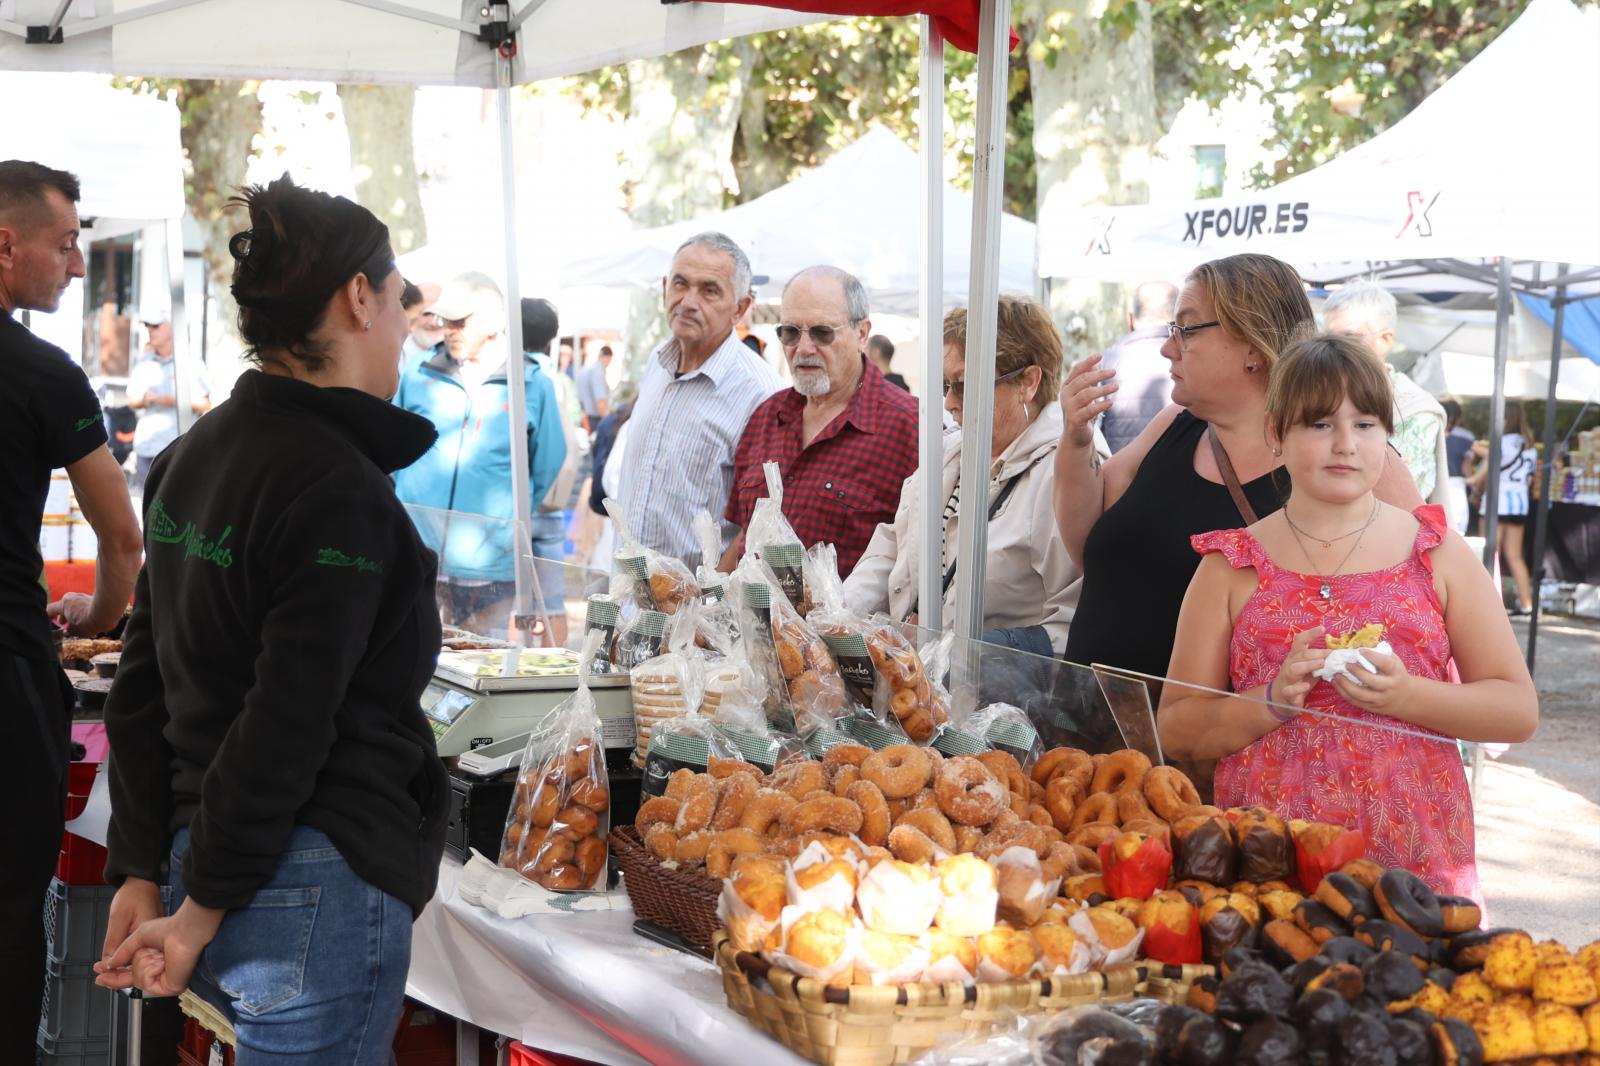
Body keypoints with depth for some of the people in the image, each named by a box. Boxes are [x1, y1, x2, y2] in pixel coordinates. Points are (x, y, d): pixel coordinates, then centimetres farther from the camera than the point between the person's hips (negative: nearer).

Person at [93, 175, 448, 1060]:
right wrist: (202, 913, -11)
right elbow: (286, 727, -20)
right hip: (322, 886, -9)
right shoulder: (339, 489, -16)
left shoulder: (192, 457, 11)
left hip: (214, 862, 9)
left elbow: (142, 685, 11)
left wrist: (140, 873, 12)